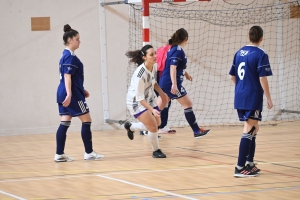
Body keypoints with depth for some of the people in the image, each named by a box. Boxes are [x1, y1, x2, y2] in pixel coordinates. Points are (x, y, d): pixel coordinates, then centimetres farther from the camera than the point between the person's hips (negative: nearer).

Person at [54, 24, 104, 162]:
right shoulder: (70, 56, -14)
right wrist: (69, 94, -31)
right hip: (72, 94, -9)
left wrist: (82, 90, 30)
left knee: (64, 123, 6)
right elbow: (67, 76, -22)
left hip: (64, 94, 9)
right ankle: (89, 153, 6)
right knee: (86, 120, 1)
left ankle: (59, 154, 2)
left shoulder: (65, 55, 16)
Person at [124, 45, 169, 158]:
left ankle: (130, 127, 42)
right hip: (136, 102, -8)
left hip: (149, 98, 8)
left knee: (157, 124, 19)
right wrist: (152, 110, -40)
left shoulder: (154, 66, -11)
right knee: (153, 127, -16)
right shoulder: (140, 74, -35)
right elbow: (140, 98, -32)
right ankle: (156, 151, 9)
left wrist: (161, 93, 8)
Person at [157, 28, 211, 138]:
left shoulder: (173, 48, 14)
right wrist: (174, 84, -31)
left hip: (164, 82, 9)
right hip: (171, 83, -9)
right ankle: (197, 131, 2)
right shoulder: (178, 50, -14)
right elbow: (172, 67, -24)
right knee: (188, 104, -1)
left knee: (159, 107, 12)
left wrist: (185, 73, 42)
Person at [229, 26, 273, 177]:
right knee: (249, 131, -5)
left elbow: (233, 76, 15)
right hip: (253, 99, -7)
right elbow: (262, 79, -16)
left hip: (240, 97, 7)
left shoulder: (239, 53, 9)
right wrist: (269, 98, -8)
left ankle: (250, 163, 23)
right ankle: (240, 168, -9)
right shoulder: (260, 55, -12)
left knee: (253, 129, 19)